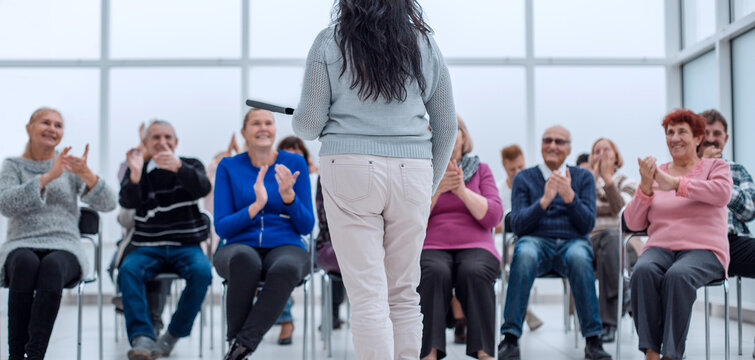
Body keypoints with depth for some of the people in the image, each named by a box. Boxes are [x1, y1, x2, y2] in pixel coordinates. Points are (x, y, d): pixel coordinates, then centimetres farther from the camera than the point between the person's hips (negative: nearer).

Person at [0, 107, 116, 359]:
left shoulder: (70, 167, 14)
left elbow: (108, 204, 2)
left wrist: (86, 174, -15)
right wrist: (48, 177, -15)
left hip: (65, 247, 0)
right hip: (22, 246, 0)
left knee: (53, 265, -36)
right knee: (26, 263, -37)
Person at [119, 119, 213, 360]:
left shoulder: (191, 166, 9)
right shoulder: (137, 171, 10)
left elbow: (203, 188, -14)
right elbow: (127, 202, -9)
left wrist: (178, 167, -35)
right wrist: (135, 175, -31)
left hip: (186, 246, -1)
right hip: (148, 247, 1)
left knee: (202, 271, -32)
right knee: (128, 269, -30)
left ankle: (174, 334, -17)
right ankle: (142, 338, -35)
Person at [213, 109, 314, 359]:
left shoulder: (295, 163, 7)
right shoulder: (228, 167, 7)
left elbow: (307, 227, 5)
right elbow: (221, 227, 0)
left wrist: (288, 196, -14)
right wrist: (256, 205, -16)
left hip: (285, 246, 0)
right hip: (239, 246, 0)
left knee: (286, 267, -38)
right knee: (244, 259, -39)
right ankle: (235, 338, -22)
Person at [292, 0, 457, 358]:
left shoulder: (329, 43, 2)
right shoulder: (426, 45, 11)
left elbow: (309, 123, 0)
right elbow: (446, 127, 14)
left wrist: (300, 125, 23)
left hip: (351, 169, -3)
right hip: (412, 171, 3)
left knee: (368, 296, -2)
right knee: (404, 294, 11)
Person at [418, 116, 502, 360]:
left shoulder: (480, 170, 16)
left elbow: (493, 217, 2)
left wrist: (462, 190, -9)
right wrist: (437, 189, -10)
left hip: (475, 247, 1)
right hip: (431, 248, 0)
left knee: (474, 272, -35)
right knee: (435, 272, -36)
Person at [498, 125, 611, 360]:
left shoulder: (583, 177, 15)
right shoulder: (523, 178, 13)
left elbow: (587, 225, 4)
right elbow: (517, 225, 2)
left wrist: (570, 196, -13)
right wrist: (544, 200, -13)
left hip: (572, 242, 1)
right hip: (536, 241, 0)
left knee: (579, 257, -37)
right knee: (525, 254, -37)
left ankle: (593, 340, -30)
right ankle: (510, 338, -35)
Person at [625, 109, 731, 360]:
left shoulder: (715, 167, 12)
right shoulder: (655, 172, 18)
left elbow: (722, 193, -14)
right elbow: (633, 223, 9)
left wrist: (675, 183, -20)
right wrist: (645, 187, -6)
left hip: (703, 249, -2)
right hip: (660, 247, 2)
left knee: (678, 275, -36)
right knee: (643, 271, -33)